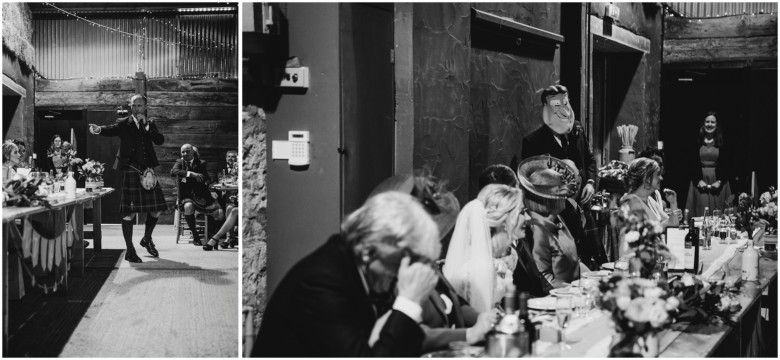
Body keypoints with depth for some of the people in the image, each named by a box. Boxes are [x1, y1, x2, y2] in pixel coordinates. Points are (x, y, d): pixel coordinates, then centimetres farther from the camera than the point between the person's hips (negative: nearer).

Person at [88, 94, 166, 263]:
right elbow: (111, 130, -15)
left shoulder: (150, 124, 13)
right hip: (130, 171, -4)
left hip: (148, 171, 4)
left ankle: (147, 239, 33)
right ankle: (130, 251, 2)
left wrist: (146, 126, -7)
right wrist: (98, 129, -36)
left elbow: (160, 140, -1)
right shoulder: (124, 123, 3)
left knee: (155, 210, 7)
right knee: (129, 212, -5)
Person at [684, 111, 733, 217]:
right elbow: (691, 163, 1)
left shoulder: (722, 143, 3)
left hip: (718, 182, 0)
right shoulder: (697, 141, 4)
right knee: (701, 211, -3)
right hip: (700, 181, 0)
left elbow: (726, 164, 1)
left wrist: (720, 181, -11)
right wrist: (698, 180, -9)